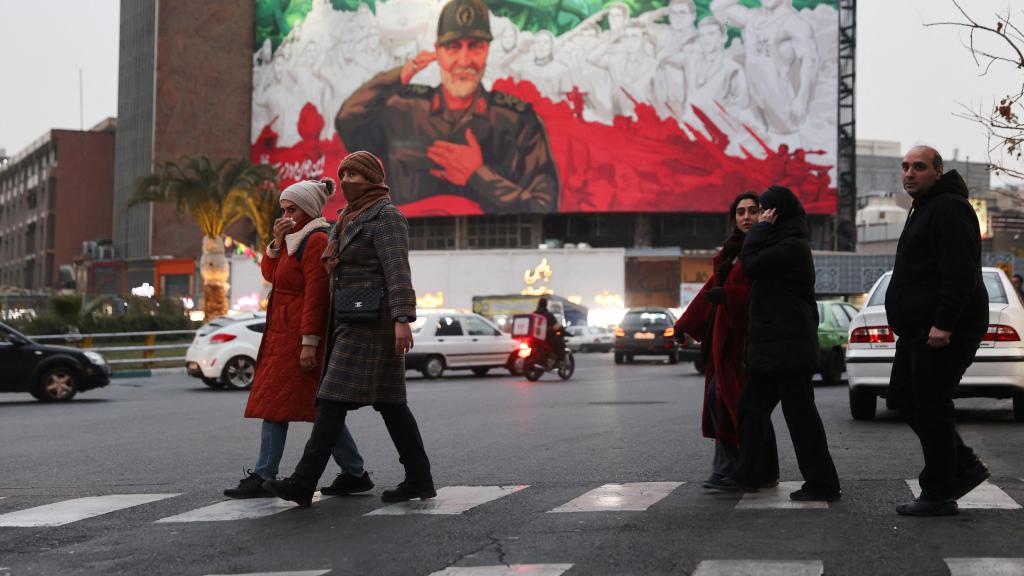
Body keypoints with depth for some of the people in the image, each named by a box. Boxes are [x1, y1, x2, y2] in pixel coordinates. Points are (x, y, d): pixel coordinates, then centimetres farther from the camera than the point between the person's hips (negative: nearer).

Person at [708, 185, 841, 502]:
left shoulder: (791, 247, -15)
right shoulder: (785, 244, 17)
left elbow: (750, 263, -17)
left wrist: (761, 229, -10)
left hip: (788, 345, -11)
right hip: (774, 344, 11)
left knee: (800, 413, -6)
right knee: (752, 406, 12)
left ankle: (823, 484, -1)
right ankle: (746, 475, 18)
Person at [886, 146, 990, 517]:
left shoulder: (949, 209, -14)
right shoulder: (924, 210, 21)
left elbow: (960, 273, -23)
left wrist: (943, 324, -27)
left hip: (941, 332, -11)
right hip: (919, 330, 11)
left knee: (931, 406, -7)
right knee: (903, 398, 13)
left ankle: (939, 495, 2)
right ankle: (964, 467, 20)